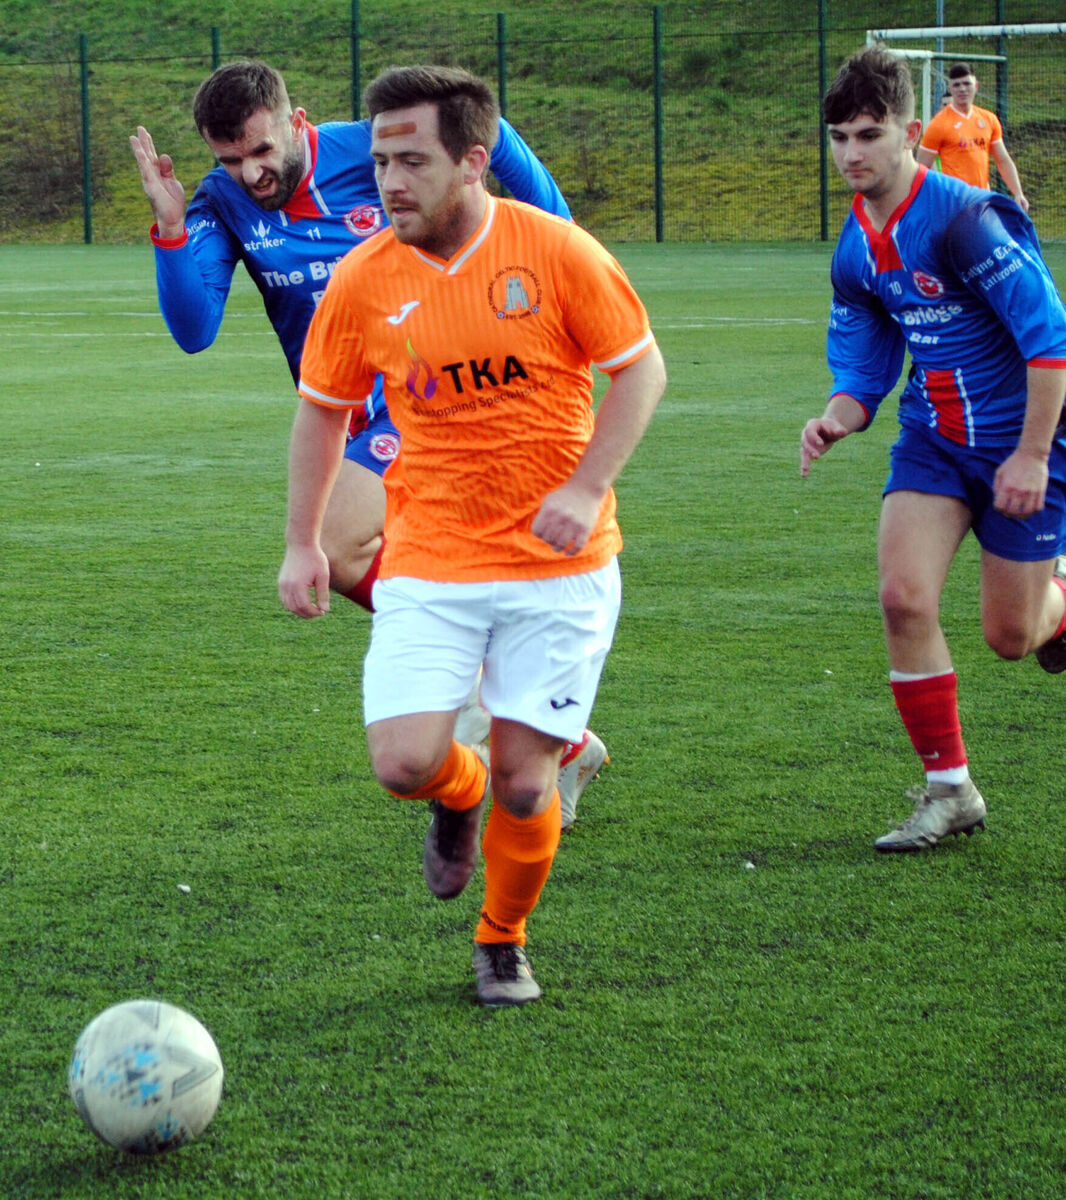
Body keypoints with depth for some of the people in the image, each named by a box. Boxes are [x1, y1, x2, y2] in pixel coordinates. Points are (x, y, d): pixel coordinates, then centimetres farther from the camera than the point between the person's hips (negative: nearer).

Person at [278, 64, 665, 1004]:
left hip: (559, 565, -2)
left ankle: (503, 944, 26)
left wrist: (586, 488, -13)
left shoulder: (556, 251, -9)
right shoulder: (362, 282, -2)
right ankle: (459, 794, 24)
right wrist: (302, 543, 11)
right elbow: (323, 409, 12)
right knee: (403, 764, -14)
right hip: (428, 564, 2)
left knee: (523, 782, -2)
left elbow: (641, 369, -2)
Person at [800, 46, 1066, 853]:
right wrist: (836, 421, -14)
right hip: (933, 438, 6)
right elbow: (863, 370, 9)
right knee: (905, 597, -13)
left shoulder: (962, 219, -23)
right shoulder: (856, 254, 1)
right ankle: (950, 790, 0)